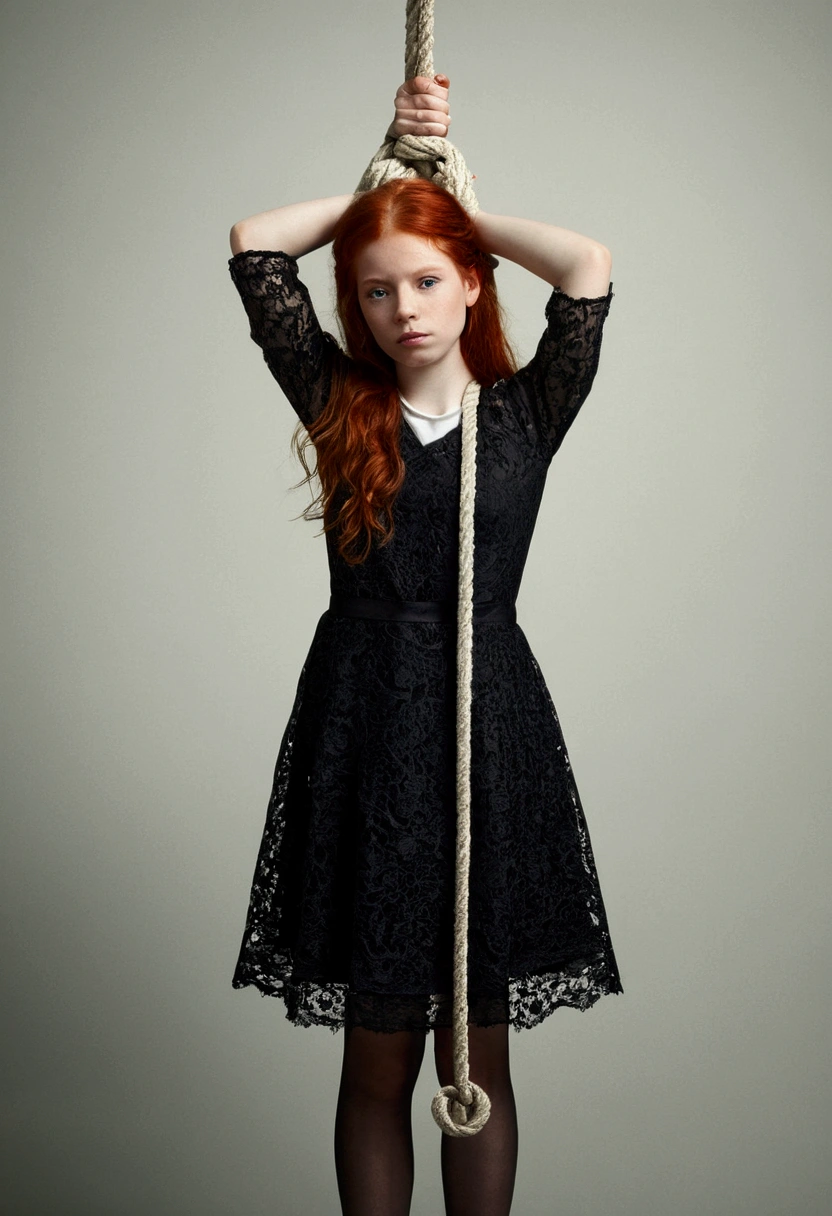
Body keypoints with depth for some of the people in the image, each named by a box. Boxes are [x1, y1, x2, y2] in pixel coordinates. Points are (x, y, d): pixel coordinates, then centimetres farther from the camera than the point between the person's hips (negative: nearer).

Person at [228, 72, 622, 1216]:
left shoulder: (525, 412, 5)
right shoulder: (339, 404, 7)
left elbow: (589, 266, -8)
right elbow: (254, 244, 3)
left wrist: (456, 207, 6)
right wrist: (392, 168, 10)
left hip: (491, 729, 0)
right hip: (363, 728, 1)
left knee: (480, 1057, 9)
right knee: (377, 1058, 9)